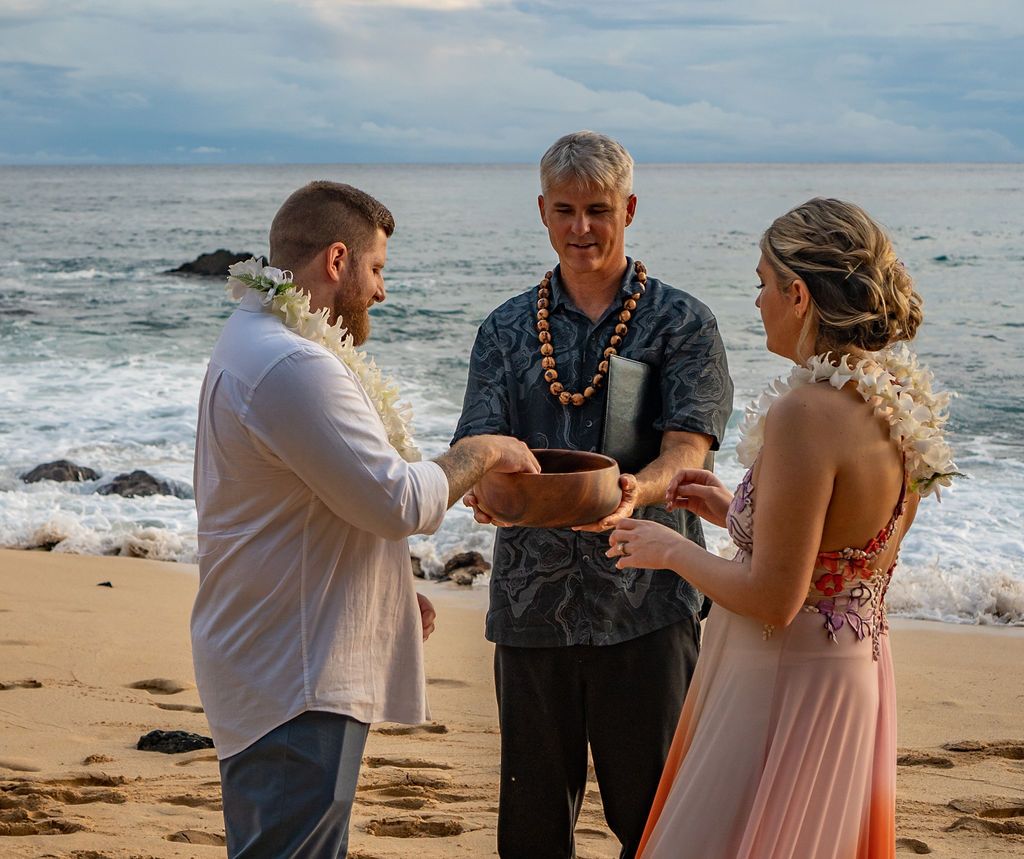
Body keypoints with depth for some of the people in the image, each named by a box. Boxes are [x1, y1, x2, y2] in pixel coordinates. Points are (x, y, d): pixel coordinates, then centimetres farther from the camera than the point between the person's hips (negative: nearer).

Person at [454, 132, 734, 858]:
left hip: (646, 604, -3)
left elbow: (688, 447, -8)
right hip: (532, 604, 3)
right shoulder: (506, 331, 11)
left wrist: (638, 491, -31)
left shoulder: (682, 323, 3)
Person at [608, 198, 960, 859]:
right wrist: (737, 511, 16)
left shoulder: (806, 413, -25)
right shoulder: (899, 402, 3)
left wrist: (673, 550, -8)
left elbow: (774, 599, -23)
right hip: (860, 673, 9)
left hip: (784, 683, -9)